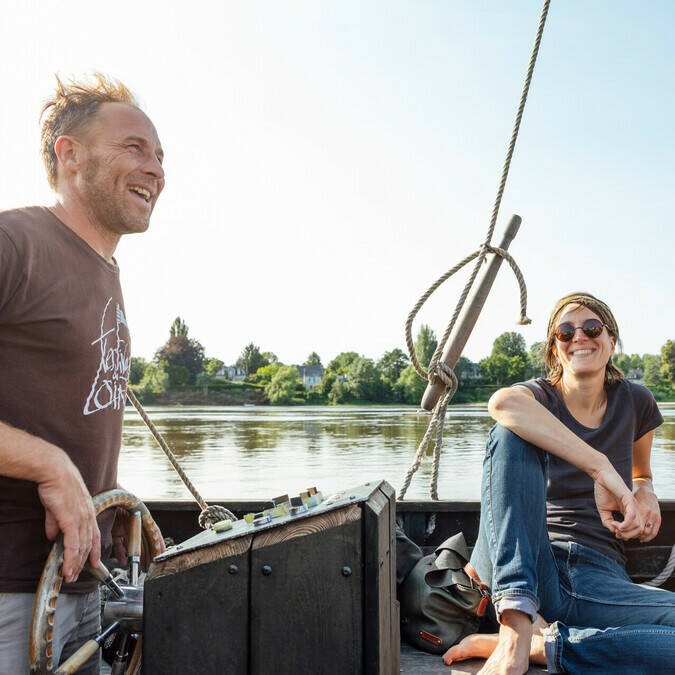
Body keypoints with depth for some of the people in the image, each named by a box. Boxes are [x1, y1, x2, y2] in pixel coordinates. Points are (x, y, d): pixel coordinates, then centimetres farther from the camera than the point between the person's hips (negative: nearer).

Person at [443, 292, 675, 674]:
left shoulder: (635, 403, 11)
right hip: (531, 568, -2)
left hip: (599, 578, 3)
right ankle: (517, 624, -36)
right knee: (512, 432, -26)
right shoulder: (541, 397, 1)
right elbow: (504, 402, -27)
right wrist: (601, 468, -33)